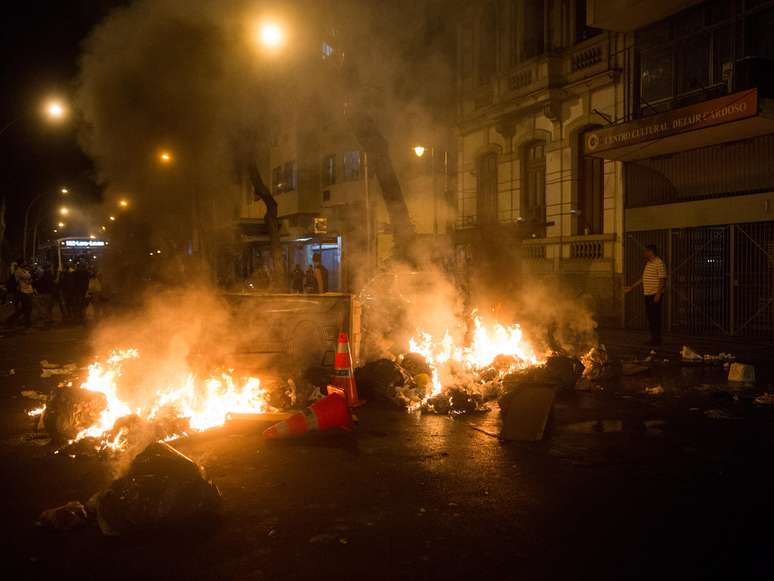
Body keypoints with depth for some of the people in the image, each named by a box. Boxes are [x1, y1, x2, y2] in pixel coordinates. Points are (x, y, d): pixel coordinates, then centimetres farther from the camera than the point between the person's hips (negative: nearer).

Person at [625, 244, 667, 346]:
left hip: (655, 294, -9)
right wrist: (632, 287, 22)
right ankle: (653, 338, 20)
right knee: (649, 316, 11)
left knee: (655, 316, -4)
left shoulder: (659, 263, -12)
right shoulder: (648, 263, 15)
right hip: (648, 294, 9)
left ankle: (657, 339, 3)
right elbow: (643, 279, 22)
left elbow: (662, 279, -16)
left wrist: (658, 294, -21)